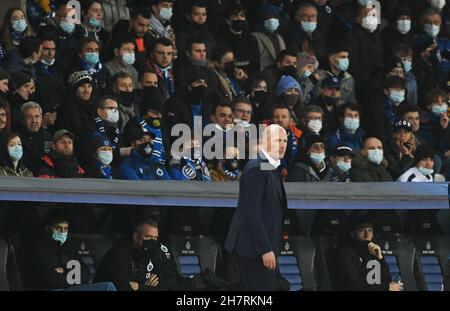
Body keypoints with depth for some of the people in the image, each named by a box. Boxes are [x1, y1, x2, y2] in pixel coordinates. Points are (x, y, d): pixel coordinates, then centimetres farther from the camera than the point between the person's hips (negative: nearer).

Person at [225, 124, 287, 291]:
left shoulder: (272, 168, 15)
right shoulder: (256, 169, -16)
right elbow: (251, 212, -21)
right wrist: (265, 249, -23)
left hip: (263, 246, 10)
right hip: (253, 247, -10)